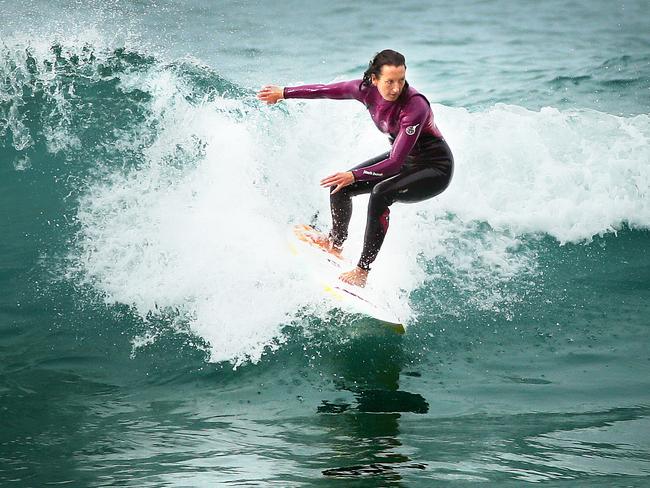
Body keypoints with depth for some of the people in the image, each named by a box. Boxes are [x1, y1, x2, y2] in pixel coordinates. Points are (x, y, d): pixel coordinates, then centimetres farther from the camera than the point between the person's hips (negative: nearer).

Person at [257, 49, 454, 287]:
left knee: (380, 194, -32)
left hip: (435, 168, -7)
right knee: (340, 187, 5)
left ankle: (362, 271, -28)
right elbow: (327, 90, 3)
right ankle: (336, 243, 33)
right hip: (404, 158, 8)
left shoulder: (415, 106, -34)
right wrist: (284, 93, 11)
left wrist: (354, 176, -42)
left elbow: (396, 163, -35)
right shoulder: (367, 89, -15)